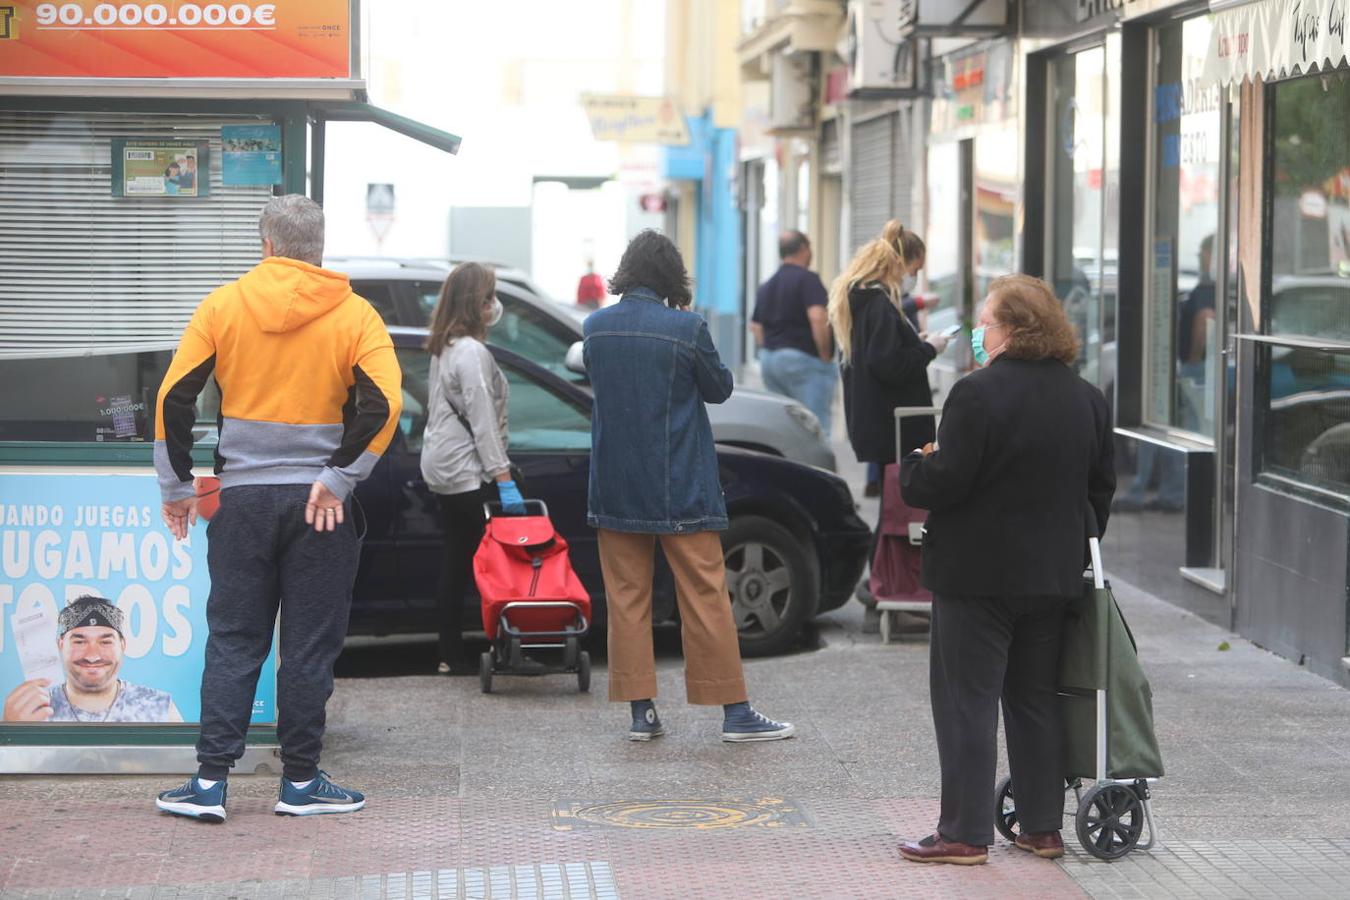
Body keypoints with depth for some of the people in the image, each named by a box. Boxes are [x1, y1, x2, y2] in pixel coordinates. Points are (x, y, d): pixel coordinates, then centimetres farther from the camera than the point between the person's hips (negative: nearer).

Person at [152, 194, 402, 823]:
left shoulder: (223, 306, 2)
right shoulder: (354, 316, -1)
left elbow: (174, 397, -1)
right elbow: (383, 405, -13)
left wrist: (176, 486, 6)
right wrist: (339, 478, -9)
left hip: (241, 499, 1)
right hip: (319, 504, -1)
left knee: (232, 641, 8)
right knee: (310, 645, 6)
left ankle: (210, 780, 3)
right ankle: (300, 781, 9)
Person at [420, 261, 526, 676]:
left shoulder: (443, 348, 14)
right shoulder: (472, 352, -15)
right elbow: (483, 421, -18)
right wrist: (504, 479, -18)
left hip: (442, 470, 10)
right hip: (470, 474, -10)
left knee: (456, 563, 10)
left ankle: (451, 654, 11)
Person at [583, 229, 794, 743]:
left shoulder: (595, 328, -1)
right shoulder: (686, 329, -14)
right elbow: (720, 388, 0)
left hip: (615, 487, 4)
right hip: (680, 489, -3)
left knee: (627, 597, 10)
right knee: (705, 595, 2)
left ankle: (640, 711, 8)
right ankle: (735, 712, 5)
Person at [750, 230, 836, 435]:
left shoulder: (767, 286, 17)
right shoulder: (807, 279, -9)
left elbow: (755, 326, 21)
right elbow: (817, 318, -20)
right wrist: (826, 356, -12)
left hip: (768, 359, 8)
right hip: (803, 357, -8)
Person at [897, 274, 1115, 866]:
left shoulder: (978, 395, -18)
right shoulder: (1085, 398, 6)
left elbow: (943, 483, -18)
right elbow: (1101, 485, 13)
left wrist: (912, 467, 3)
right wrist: (1078, 545, 26)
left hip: (979, 575, -7)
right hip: (1054, 574, 7)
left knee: (966, 702, -1)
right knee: (1036, 700, 15)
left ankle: (965, 833, -1)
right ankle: (1042, 827, 18)